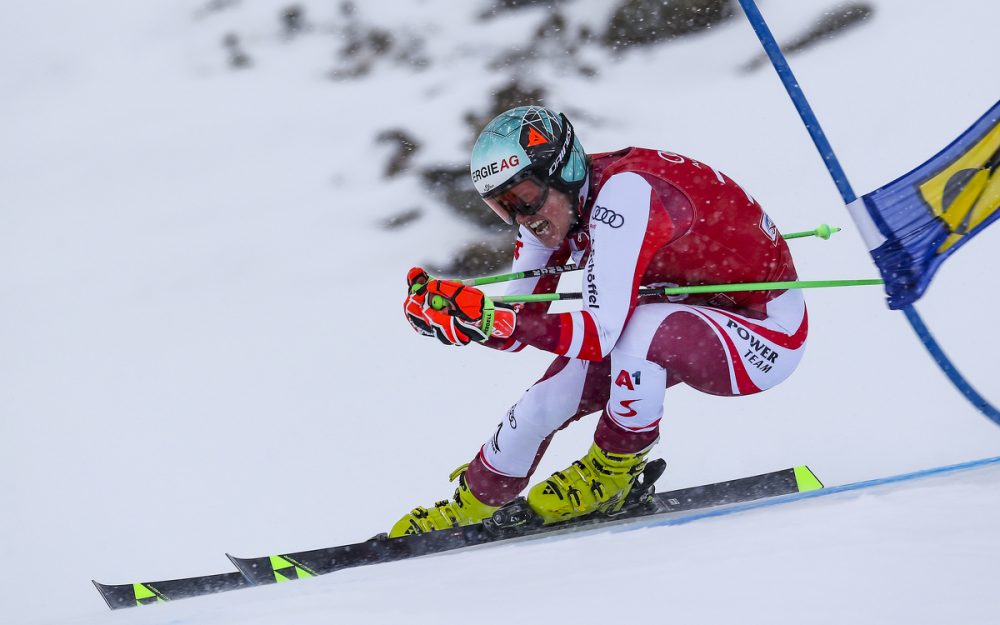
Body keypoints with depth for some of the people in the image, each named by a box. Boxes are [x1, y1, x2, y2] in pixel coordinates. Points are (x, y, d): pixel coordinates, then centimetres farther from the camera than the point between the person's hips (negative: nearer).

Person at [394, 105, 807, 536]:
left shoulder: (623, 193, -30)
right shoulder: (555, 204, -5)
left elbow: (601, 332, -36)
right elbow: (520, 322, -2)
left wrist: (489, 319, -44)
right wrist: (456, 314, -21)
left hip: (768, 332, -8)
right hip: (697, 315, 8)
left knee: (637, 327, -35)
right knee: (553, 392, -1)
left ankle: (611, 475, -11)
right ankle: (472, 504, 23)